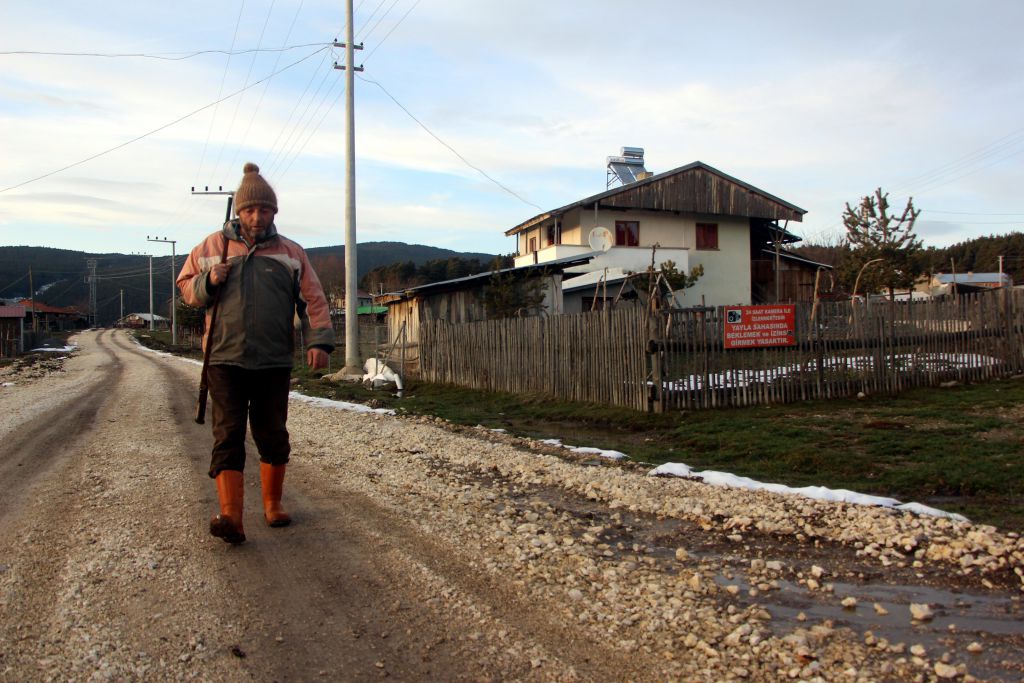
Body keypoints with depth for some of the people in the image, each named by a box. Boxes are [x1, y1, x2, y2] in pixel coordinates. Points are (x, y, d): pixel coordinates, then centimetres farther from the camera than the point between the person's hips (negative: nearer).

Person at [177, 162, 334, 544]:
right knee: (228, 436, -7)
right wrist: (208, 283, -7)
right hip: (225, 359, 0)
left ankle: (272, 505, 25)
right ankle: (231, 518, -10)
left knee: (273, 436, 8)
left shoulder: (291, 253, 9)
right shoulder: (213, 246, 9)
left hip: (275, 362, 1)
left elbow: (312, 300, 3)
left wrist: (318, 341, -10)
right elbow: (185, 285, 16)